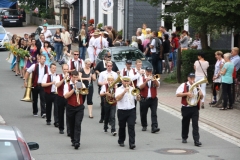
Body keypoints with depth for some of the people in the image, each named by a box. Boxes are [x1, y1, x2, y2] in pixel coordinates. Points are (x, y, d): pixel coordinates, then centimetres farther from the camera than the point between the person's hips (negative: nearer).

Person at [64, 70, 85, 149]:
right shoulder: (67, 85, 0)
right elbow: (66, 96, -13)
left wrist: (79, 88, -14)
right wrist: (74, 89, -17)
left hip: (79, 107, 0)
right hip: (70, 107, 0)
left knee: (78, 124, -12)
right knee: (72, 125, 9)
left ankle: (77, 142, -18)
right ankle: (73, 140, 25)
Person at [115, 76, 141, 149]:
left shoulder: (132, 89, 9)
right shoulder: (119, 89, 2)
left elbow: (138, 99, 5)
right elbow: (117, 98, -15)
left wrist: (138, 95, -17)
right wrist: (124, 92, -22)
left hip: (131, 110, 1)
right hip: (122, 111, -1)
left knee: (131, 126, -10)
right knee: (122, 127, 10)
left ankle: (132, 143, -14)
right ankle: (121, 141, 29)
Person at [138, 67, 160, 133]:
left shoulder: (154, 78, 10)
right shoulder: (142, 78, 3)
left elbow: (158, 85, -7)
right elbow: (140, 87, -12)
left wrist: (154, 80, -24)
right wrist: (146, 81, -25)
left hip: (153, 99, 1)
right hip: (144, 99, -1)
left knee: (154, 113, -11)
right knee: (143, 113, 7)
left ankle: (154, 127, -19)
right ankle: (144, 126, 26)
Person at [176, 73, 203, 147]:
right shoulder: (183, 85, 0)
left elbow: (201, 97, 19)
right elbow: (177, 94, -11)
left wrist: (201, 94, -4)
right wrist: (187, 93, -20)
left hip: (195, 108, 2)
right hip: (186, 108, -2)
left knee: (195, 124, -7)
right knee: (185, 123, 11)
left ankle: (196, 140, -10)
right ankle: (184, 138, 30)